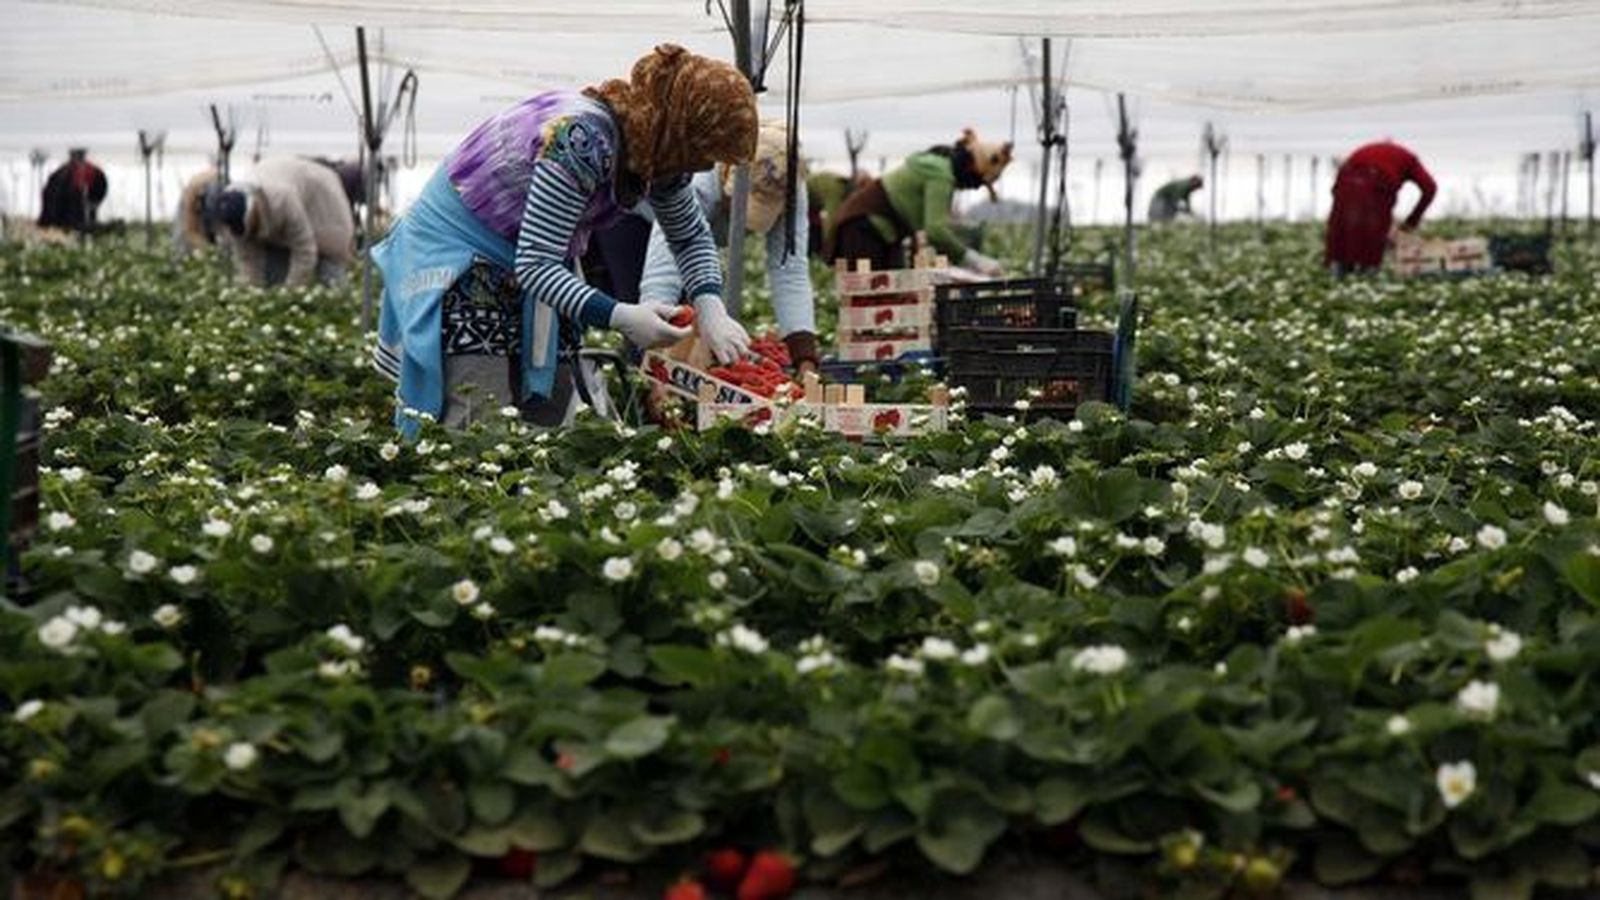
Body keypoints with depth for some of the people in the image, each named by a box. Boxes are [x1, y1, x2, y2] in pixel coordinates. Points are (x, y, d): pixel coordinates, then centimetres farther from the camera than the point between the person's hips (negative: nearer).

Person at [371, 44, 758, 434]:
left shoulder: (657, 149, -7)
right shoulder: (580, 139, -32)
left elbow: (692, 236, 9)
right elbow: (534, 264, -31)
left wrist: (711, 306, -10)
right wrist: (619, 317, -41)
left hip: (530, 271, 8)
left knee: (552, 416, 3)